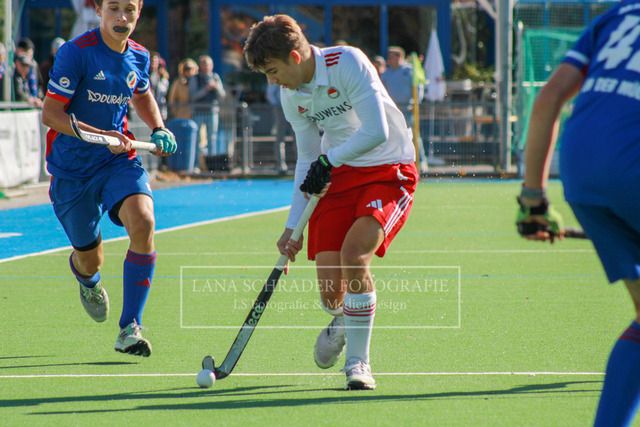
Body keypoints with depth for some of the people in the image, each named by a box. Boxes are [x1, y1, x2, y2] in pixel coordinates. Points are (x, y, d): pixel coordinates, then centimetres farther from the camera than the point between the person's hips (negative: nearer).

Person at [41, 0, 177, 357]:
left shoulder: (139, 57, 2)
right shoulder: (76, 53, -16)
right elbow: (50, 115, -18)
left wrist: (159, 130, 7)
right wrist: (104, 136, -27)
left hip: (119, 159, 3)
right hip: (73, 168, -3)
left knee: (143, 224, -27)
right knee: (90, 261, 10)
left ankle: (130, 328, -18)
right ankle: (88, 279, 53)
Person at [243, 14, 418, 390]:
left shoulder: (348, 63, -20)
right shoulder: (290, 95, 2)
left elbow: (377, 131, -26)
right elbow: (307, 160, 11)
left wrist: (328, 161, -20)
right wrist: (293, 226, 7)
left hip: (389, 170, -6)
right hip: (337, 176, 6)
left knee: (353, 254, -28)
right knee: (330, 289, -5)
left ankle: (358, 361, -13)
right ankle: (342, 322, 34)